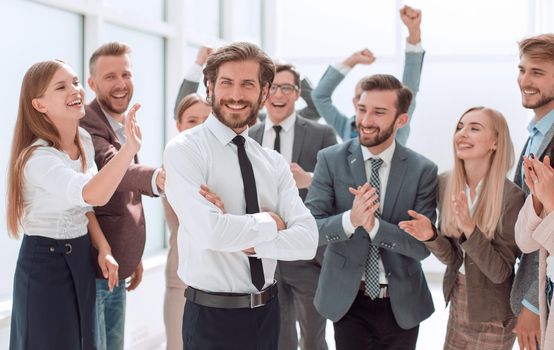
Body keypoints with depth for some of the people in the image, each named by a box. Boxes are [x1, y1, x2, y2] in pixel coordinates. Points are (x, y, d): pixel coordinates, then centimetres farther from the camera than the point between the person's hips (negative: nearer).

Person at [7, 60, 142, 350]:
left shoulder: (84, 141, 2)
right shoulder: (38, 158, -24)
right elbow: (92, 195, -42)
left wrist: (103, 249, 3)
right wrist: (130, 147, -49)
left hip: (81, 258, 8)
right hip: (45, 263, -8)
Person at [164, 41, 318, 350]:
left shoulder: (275, 163, 5)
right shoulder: (185, 150, -10)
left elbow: (308, 241, -6)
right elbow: (209, 232, -24)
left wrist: (246, 239, -19)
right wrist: (270, 223, -10)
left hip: (268, 311, 5)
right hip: (212, 316, -5)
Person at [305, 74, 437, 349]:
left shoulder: (423, 170, -7)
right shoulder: (331, 160, -7)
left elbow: (423, 246, -10)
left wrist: (374, 225, -25)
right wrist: (350, 219, -30)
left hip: (402, 305, 1)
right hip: (347, 301, -1)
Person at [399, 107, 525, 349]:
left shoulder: (511, 197, -20)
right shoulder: (445, 184, -5)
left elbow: (499, 272, -19)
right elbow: (451, 257, -2)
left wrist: (470, 228, -32)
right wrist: (431, 236, -22)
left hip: (492, 317, -5)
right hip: (457, 305, 5)